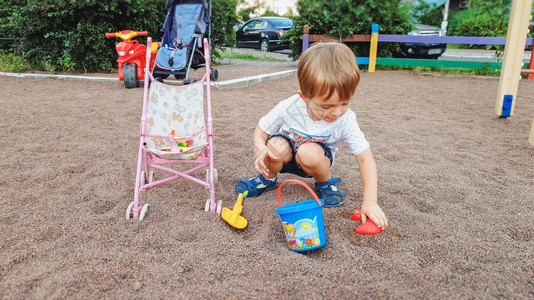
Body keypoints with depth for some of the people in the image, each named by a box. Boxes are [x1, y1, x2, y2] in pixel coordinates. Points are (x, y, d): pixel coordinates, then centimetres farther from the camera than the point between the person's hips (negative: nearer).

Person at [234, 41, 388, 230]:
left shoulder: (346, 120, -27)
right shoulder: (288, 108, -29)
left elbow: (365, 158, -22)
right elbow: (261, 131, -13)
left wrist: (370, 201, -30)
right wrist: (260, 149, -37)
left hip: (316, 160, 0)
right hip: (287, 158, 1)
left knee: (309, 153, -36)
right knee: (276, 146, -34)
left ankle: (325, 183, -1)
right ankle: (267, 178, 1)